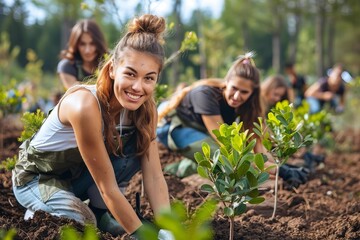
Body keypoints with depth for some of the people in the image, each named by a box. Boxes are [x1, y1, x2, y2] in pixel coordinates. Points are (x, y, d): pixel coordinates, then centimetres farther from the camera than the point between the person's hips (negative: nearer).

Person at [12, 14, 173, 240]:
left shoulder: (146, 108, -16)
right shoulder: (85, 105, -37)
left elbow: (154, 176, -18)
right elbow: (108, 187, -32)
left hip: (78, 174, 6)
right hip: (36, 178, -5)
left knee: (135, 147, -19)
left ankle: (100, 210, -2)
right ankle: (41, 211, 0)